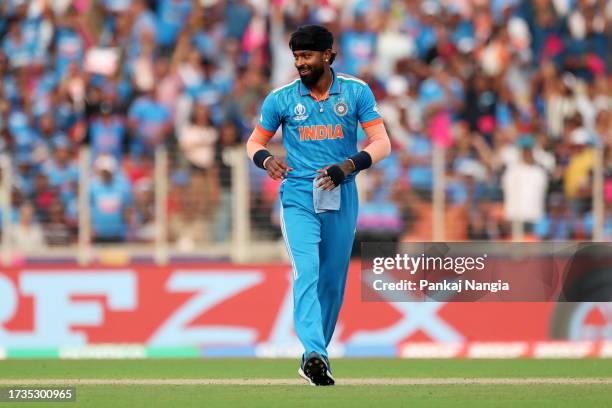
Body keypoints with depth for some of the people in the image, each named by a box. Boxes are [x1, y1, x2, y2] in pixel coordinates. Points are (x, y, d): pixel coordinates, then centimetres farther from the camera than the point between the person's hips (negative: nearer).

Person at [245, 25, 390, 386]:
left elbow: (382, 143, -3)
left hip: (342, 197, 2)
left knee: (333, 281, 8)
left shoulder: (357, 92, 0)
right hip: (299, 197, -2)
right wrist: (267, 160, -13)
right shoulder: (281, 98, 1)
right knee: (306, 272, -19)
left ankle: (317, 353, 22)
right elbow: (255, 142, 10)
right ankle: (314, 354, -33)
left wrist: (348, 166, -20)